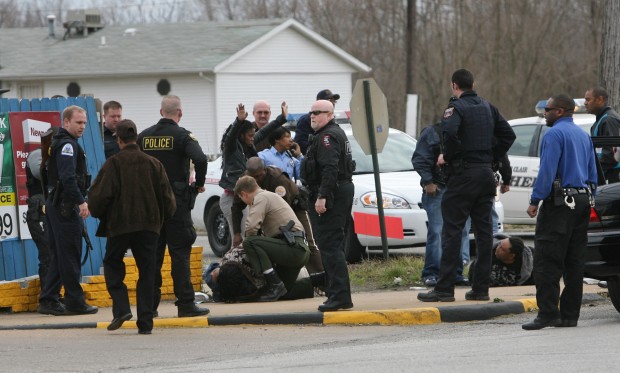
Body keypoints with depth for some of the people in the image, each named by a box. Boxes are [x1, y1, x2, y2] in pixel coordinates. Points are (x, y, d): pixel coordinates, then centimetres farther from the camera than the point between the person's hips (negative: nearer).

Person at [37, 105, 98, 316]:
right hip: (65, 206, -10)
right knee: (70, 257, -6)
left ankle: (48, 301, 10)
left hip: (55, 204, 10)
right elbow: (68, 177, -24)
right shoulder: (68, 145, -13)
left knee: (58, 257, 11)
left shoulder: (60, 143, 19)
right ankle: (75, 303, -3)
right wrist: (81, 202, -27)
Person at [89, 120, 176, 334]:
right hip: (149, 225, 3)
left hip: (119, 225, -3)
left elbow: (100, 195, -9)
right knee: (146, 271, 6)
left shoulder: (113, 164, -7)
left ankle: (121, 307, -5)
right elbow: (167, 198, 6)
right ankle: (145, 322, 2)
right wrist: (161, 218, 23)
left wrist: (97, 212, 12)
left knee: (113, 264, 14)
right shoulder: (153, 164, 4)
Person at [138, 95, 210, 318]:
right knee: (180, 253, -2)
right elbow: (200, 159, -22)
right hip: (176, 203, -4)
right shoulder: (183, 136, -7)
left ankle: (150, 305, 8)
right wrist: (199, 184, -6)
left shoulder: (144, 137, 7)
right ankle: (185, 304, -5)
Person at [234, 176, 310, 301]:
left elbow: (251, 227, -20)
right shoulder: (271, 196, 28)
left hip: (293, 247, -10)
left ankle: (275, 286, -21)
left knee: (249, 243, -20)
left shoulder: (261, 198, -6)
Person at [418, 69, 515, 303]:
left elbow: (450, 133, -27)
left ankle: (445, 289, -8)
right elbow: (508, 135, 17)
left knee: (452, 231, -5)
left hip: (463, 174, -7)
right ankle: (481, 288, 9)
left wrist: (447, 156, -12)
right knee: (483, 231, 8)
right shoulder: (487, 108, 13)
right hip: (486, 174, 7)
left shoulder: (456, 108, -9)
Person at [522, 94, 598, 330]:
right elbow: (593, 173, 20)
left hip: (559, 204, -9)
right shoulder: (583, 136, 18)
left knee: (547, 261, -10)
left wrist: (535, 201, -15)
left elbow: (547, 171, -17)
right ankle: (569, 315, 10)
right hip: (582, 201, 9)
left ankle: (547, 313, -16)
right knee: (573, 262, 9)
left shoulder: (554, 135, -9)